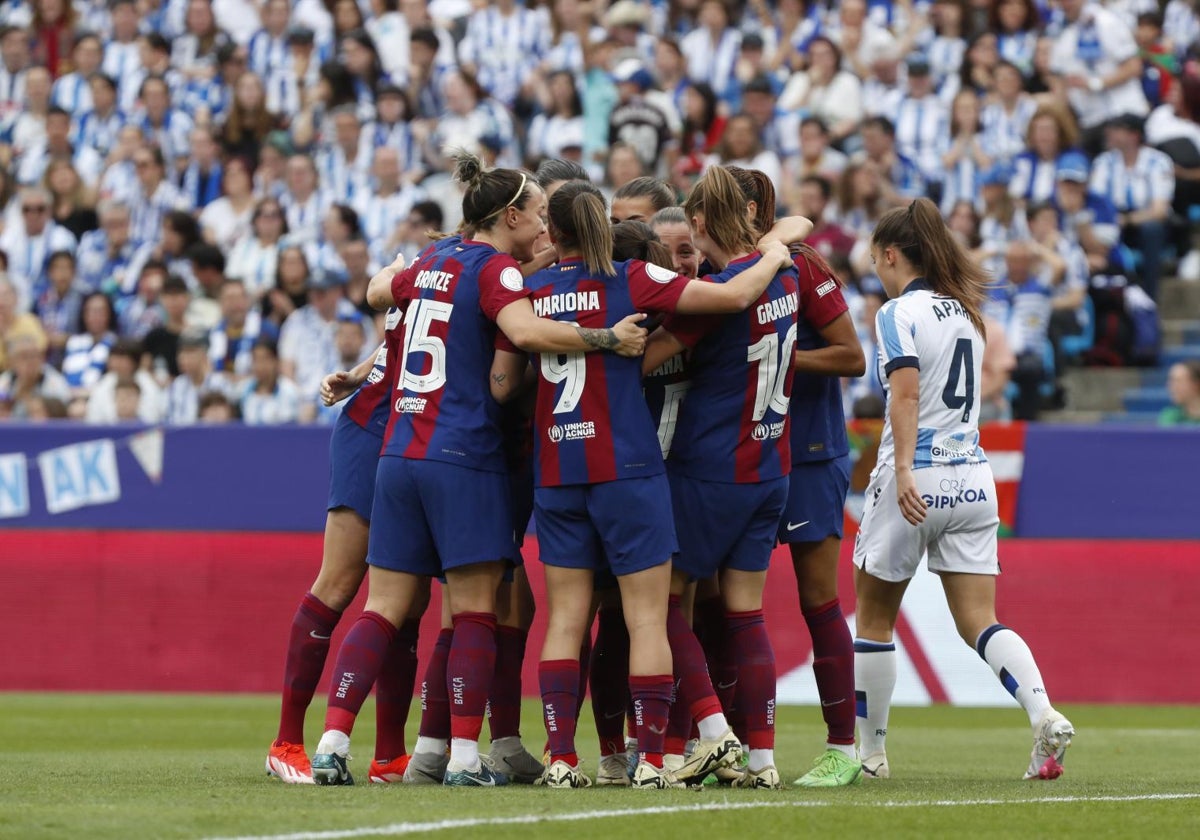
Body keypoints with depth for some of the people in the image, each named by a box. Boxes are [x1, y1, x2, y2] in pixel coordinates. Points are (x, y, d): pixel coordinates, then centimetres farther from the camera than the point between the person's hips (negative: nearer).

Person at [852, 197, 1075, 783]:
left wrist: (904, 468, -30)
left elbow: (906, 393, -22)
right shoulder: (964, 311, 14)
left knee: (874, 617, 10)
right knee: (979, 622, 1)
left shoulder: (899, 313, -8)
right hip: (972, 480, 6)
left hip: (917, 480, -6)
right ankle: (1044, 717, -22)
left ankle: (870, 751, 16)